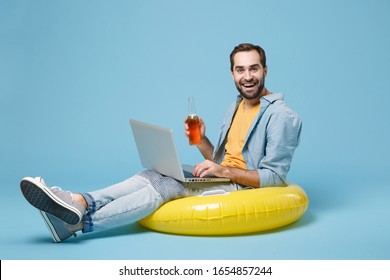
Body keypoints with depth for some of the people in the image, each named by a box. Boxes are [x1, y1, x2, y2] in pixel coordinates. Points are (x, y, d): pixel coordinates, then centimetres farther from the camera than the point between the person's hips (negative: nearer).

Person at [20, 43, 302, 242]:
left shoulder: (282, 116, -10)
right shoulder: (236, 106, 16)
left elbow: (275, 177, -15)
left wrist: (224, 170, -23)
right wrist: (200, 139, -4)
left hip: (245, 186, -7)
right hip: (222, 178, 8)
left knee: (165, 185, -26)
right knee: (154, 175, -18)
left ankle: (79, 221, -34)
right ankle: (80, 202, -37)